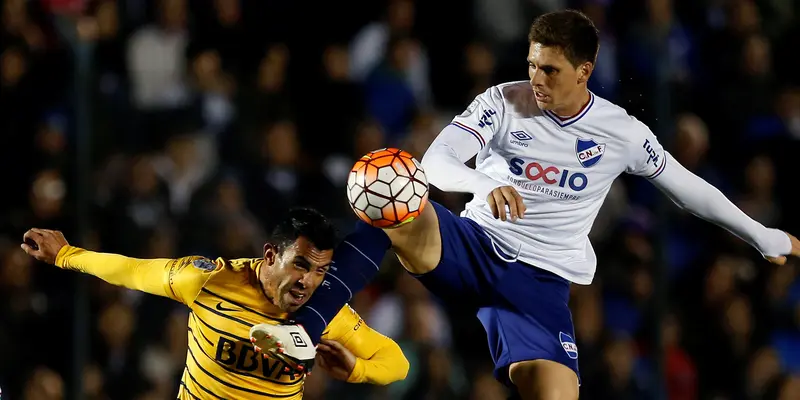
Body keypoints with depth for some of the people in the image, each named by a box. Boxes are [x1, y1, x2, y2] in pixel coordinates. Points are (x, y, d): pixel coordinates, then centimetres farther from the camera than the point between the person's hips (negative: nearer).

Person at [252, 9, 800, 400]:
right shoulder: (503, 102, -2)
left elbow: (687, 186, 16)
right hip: (472, 248, -1)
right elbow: (434, 162, -11)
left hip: (540, 283, 1)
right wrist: (484, 183, -34)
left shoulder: (621, 133, 2)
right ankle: (302, 333, -45)